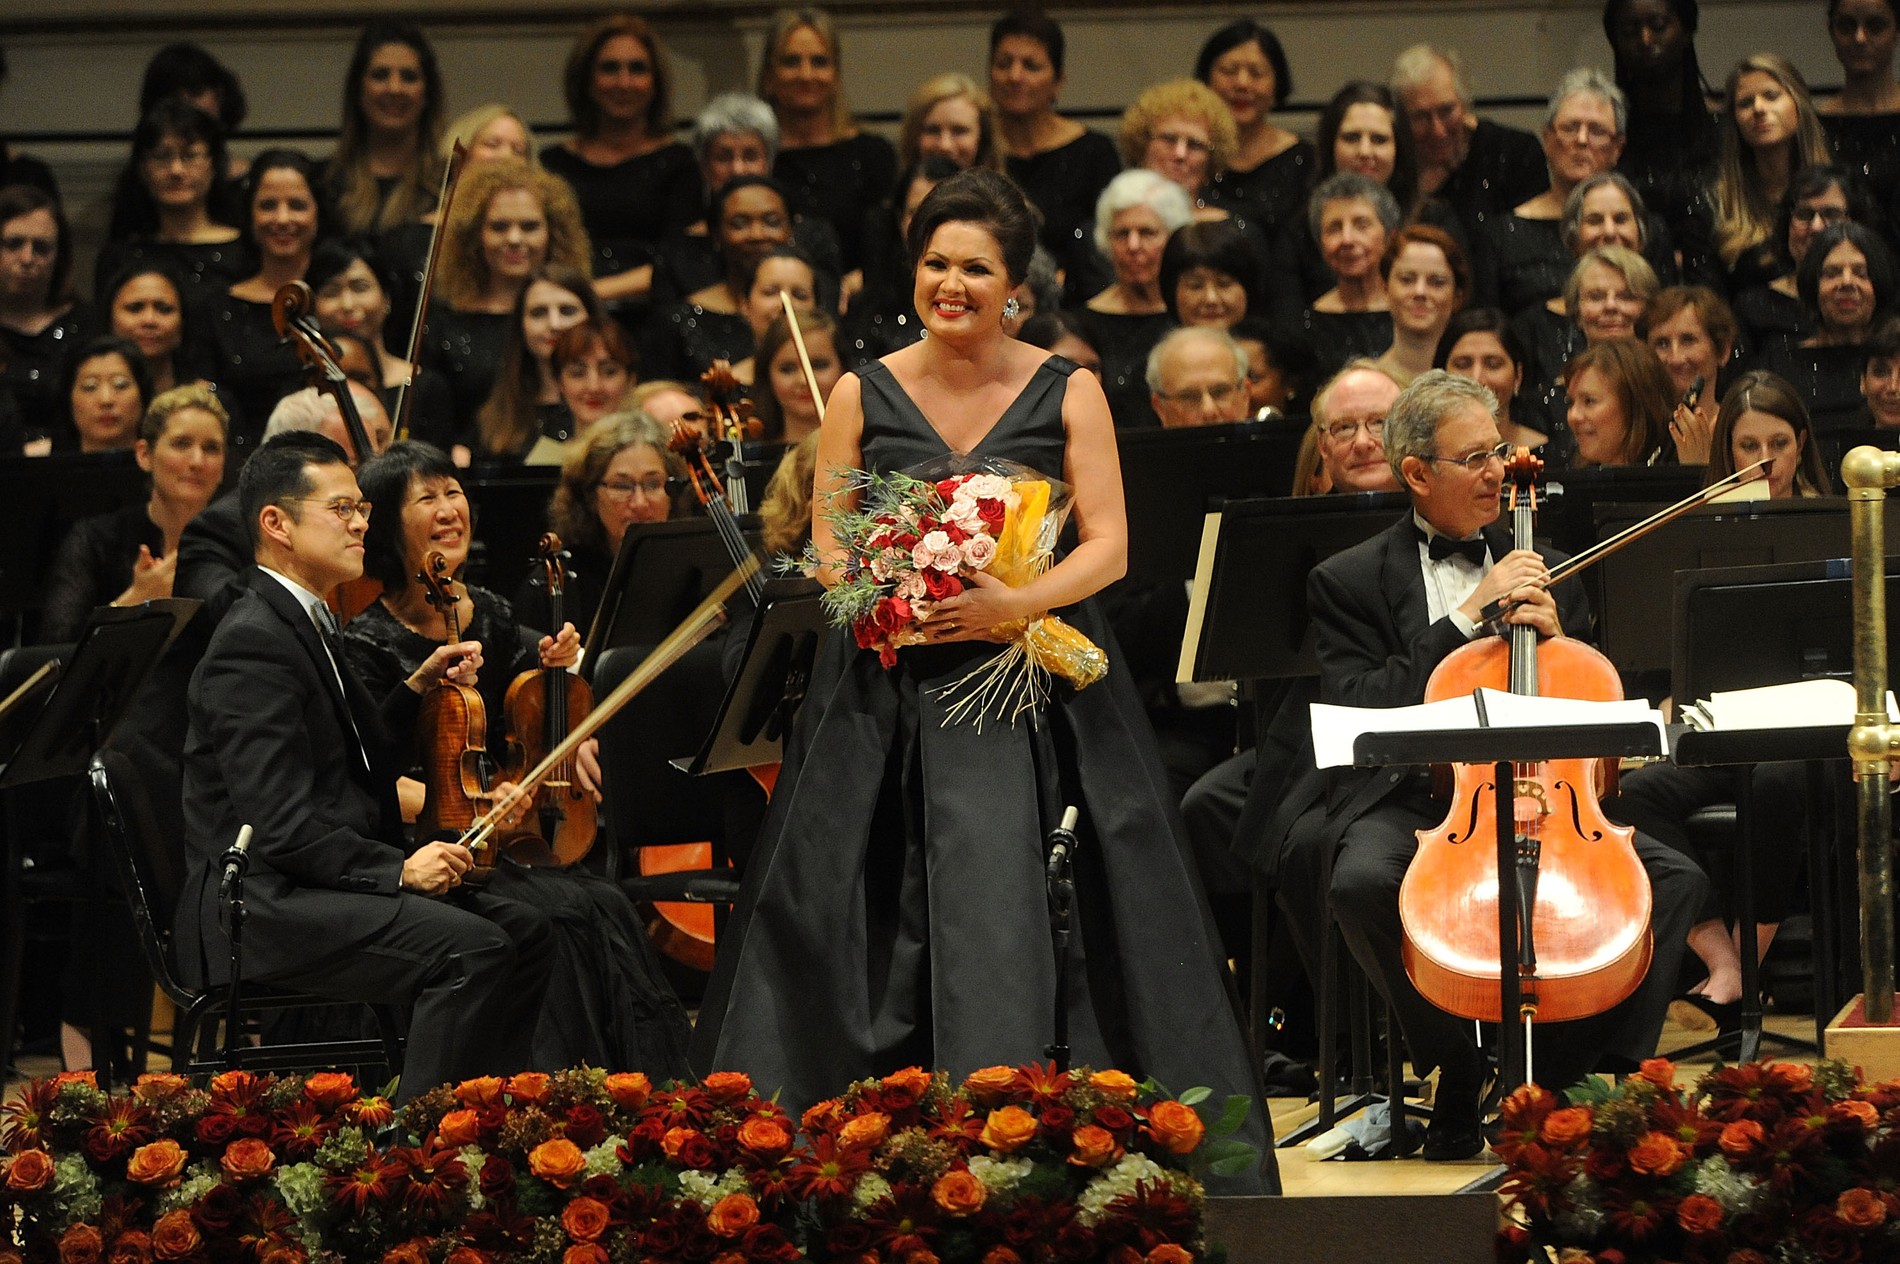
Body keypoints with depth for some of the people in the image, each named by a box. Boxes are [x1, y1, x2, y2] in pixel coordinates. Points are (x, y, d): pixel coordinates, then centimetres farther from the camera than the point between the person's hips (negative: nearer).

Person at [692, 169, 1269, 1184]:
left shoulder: (1066, 394, 5)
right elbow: (828, 550, 7)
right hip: (890, 687, 2)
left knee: (996, 899, -13)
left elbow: (1107, 547, -1)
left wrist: (1015, 602, -19)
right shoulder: (863, 397, 8)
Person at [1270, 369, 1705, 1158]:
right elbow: (1361, 714, -9)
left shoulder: (1549, 575, 18)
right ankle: (1459, 1074, -16)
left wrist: (1555, 641, -4)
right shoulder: (1350, 582, 7)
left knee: (1675, 879, -22)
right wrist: (1469, 614, -11)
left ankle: (1573, 1072, -12)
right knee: (1361, 881, -37)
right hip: (1409, 801, -3)